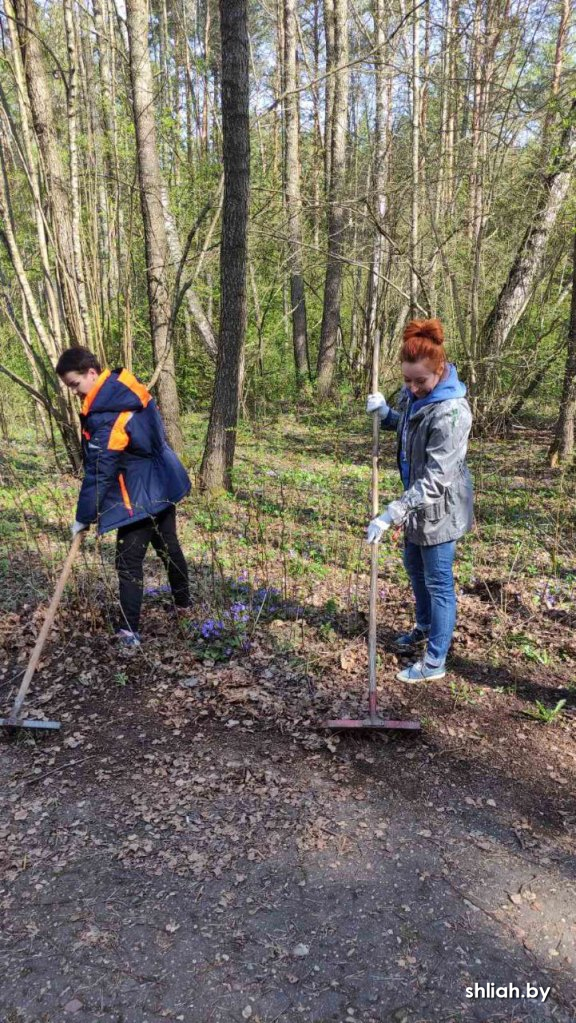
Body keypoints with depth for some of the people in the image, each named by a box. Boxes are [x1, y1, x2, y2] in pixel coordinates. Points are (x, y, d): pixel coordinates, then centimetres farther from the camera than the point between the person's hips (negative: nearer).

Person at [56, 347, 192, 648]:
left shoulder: (106, 416, -26)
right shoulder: (127, 389, 1)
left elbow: (99, 472, -23)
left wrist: (84, 516, -14)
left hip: (139, 498, -9)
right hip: (163, 485, 9)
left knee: (129, 561, 0)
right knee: (168, 547, 22)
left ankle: (129, 631, 4)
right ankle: (183, 603, 39)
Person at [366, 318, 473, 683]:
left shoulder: (451, 413, -30)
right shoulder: (414, 394, -3)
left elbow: (435, 479, -32)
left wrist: (391, 514, -36)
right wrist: (385, 412, -3)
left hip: (441, 507, -9)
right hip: (419, 501, 9)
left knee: (438, 582, 4)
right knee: (415, 567, 25)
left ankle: (435, 662, 21)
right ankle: (425, 628, 49)